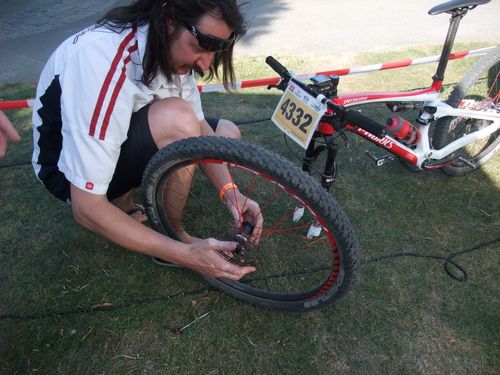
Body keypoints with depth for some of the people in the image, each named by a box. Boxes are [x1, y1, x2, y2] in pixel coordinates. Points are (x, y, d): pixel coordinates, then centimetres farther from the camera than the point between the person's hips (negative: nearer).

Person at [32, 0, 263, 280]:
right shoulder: (105, 63, -35)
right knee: (177, 119, -35)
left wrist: (231, 192, -19)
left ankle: (123, 199, 3)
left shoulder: (173, 51, -13)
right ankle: (172, 234, -10)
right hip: (68, 167, -7)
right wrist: (184, 255, -35)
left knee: (228, 133, 1)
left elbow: (200, 127, -4)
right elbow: (86, 209, -33)